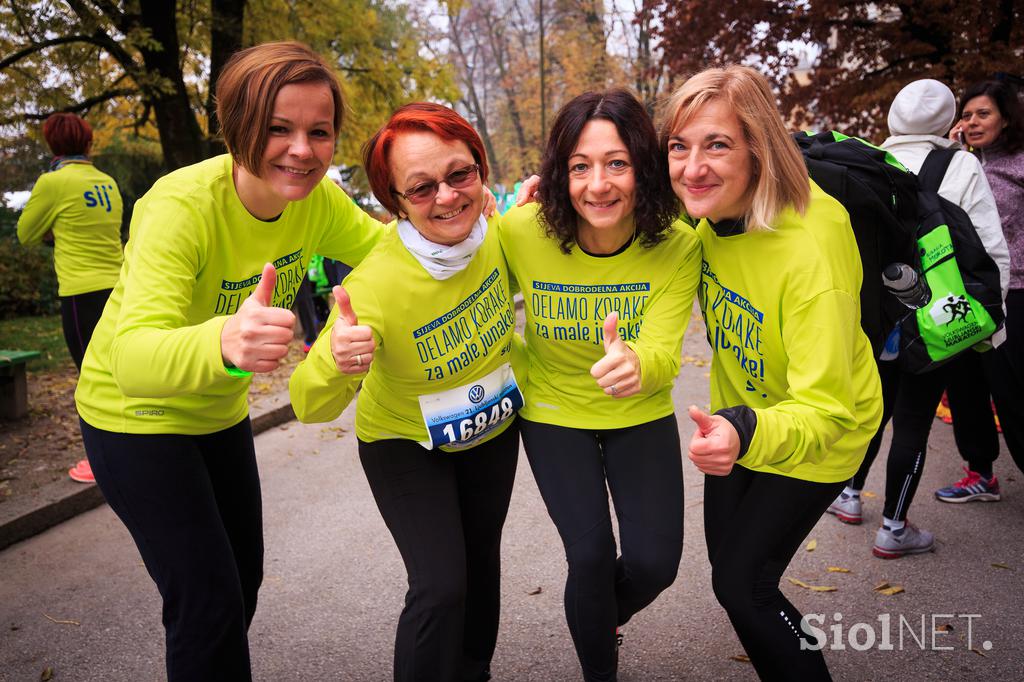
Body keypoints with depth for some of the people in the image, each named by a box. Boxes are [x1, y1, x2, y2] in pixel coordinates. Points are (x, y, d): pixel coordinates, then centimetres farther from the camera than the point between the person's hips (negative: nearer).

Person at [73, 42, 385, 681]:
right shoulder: (182, 206, -33)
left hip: (220, 412, 6)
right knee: (209, 602, -5)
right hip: (138, 418, -6)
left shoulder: (318, 199, -15)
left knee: (243, 583, 18)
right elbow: (132, 360, -44)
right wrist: (222, 342, -66)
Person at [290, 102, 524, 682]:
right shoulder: (376, 285, -36)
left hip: (493, 424, 5)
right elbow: (311, 408, -33)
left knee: (481, 559, 22)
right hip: (406, 444, -5)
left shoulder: (494, 226, -22)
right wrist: (333, 363, -51)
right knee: (440, 586, -14)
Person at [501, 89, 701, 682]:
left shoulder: (677, 245, -22)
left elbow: (664, 353, -31)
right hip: (553, 412, -1)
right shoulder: (522, 232, -23)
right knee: (591, 556, -8)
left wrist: (635, 363, -54)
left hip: (641, 415, 1)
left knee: (655, 561, -2)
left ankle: (604, 621, 37)